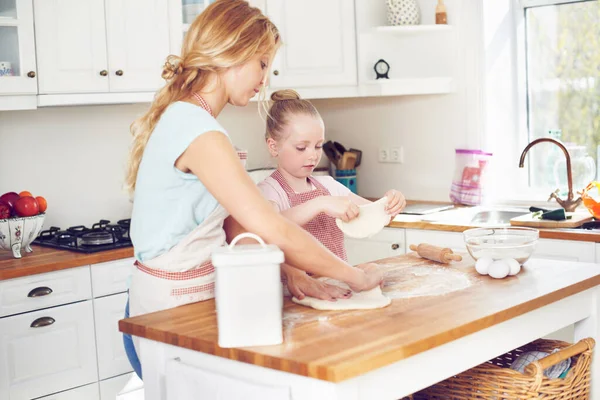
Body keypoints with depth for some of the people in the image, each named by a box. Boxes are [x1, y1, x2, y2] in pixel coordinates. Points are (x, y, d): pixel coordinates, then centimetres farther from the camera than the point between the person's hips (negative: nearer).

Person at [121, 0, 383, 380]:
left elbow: (233, 228, 8)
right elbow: (275, 232, -24)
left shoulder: (180, 118, 11)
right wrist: (355, 275, -13)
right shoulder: (198, 131, -20)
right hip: (174, 309, -9)